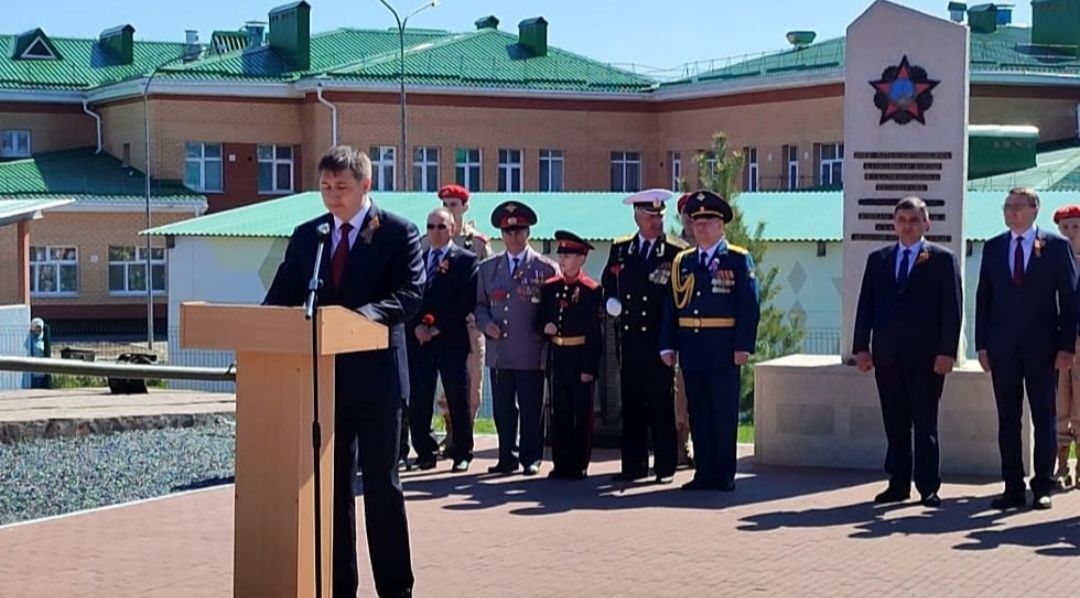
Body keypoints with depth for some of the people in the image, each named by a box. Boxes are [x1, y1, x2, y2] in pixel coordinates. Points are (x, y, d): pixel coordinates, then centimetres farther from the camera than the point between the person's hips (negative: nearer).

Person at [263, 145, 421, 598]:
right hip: (323, 375, 4)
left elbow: (411, 293, -14)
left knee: (381, 484, 2)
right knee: (331, 483, 10)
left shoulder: (398, 232, -3)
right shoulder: (305, 236, 10)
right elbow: (283, 296, 7)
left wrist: (369, 313, -31)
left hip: (375, 374, -4)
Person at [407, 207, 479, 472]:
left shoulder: (466, 260, 3)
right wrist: (416, 326, -7)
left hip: (451, 339, -3)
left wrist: (439, 328, -10)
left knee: (458, 399, 0)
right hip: (418, 339, 3)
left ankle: (462, 454, 8)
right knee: (419, 399, 1)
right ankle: (425, 452, 8)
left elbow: (467, 300, -6)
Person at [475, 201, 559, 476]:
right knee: (503, 409, 7)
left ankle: (531, 459, 9)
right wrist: (486, 324, 0)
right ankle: (507, 458, 15)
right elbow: (480, 304, 18)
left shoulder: (546, 268, 3)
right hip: (499, 352, 3)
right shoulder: (487, 267, 14)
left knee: (531, 410, 1)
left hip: (531, 353, -3)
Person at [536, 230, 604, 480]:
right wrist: (545, 327, -10)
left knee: (582, 414, 3)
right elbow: (539, 319, 15)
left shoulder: (592, 290, -6)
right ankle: (561, 464, 16)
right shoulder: (549, 287, 7)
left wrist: (590, 368, -13)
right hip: (557, 357, 4)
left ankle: (579, 466, 10)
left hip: (581, 358, -4)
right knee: (559, 413, 9)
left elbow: (596, 333, -8)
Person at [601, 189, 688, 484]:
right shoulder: (619, 249, 12)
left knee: (661, 404, 0)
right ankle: (633, 465, 13)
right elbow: (608, 283, 22)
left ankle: (665, 467, 6)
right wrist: (611, 302, 2)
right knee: (631, 404, 7)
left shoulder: (677, 252, 0)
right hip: (629, 338, 4)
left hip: (660, 339, -4)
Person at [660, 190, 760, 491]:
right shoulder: (682, 262, 12)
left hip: (723, 352, -4)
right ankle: (704, 472, 14)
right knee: (698, 414, 8)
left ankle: (724, 474, 8)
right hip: (691, 351, 4)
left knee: (724, 415, 1)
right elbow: (671, 306, 11)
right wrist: (667, 345, 4)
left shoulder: (739, 260, 0)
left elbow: (750, 307, -5)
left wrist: (743, 346, -12)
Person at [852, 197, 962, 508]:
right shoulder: (878, 259, 12)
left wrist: (947, 352, -11)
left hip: (926, 355, -3)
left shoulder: (943, 259, 2)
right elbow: (865, 305, 11)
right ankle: (898, 484, 13)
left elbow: (952, 308, -3)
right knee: (894, 423, 7)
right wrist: (861, 347, 2)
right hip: (887, 355, 4)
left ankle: (929, 488, 4)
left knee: (925, 423, 0)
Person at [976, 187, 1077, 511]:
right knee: (1007, 419, 4)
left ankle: (1042, 487, 8)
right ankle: (1013, 488, 9)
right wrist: (982, 344, 3)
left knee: (1043, 419, 3)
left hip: (1042, 346, -3)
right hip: (1003, 346, 3)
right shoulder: (993, 247, 9)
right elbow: (983, 297, 10)